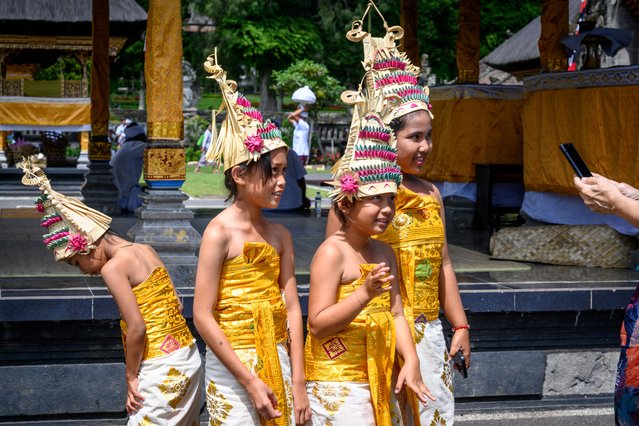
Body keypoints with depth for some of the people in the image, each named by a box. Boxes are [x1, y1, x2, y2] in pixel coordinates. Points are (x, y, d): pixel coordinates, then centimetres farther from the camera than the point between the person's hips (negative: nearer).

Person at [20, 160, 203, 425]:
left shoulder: (113, 267, -12)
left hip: (162, 370, -8)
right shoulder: (145, 250, 11)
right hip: (188, 356, 8)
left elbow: (136, 328, -18)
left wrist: (131, 376, -7)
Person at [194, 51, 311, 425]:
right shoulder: (220, 232, -12)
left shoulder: (280, 235, 5)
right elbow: (203, 317, -14)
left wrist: (299, 384, -2)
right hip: (233, 366, -5)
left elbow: (292, 308, 2)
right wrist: (251, 382, -15)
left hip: (277, 361, 5)